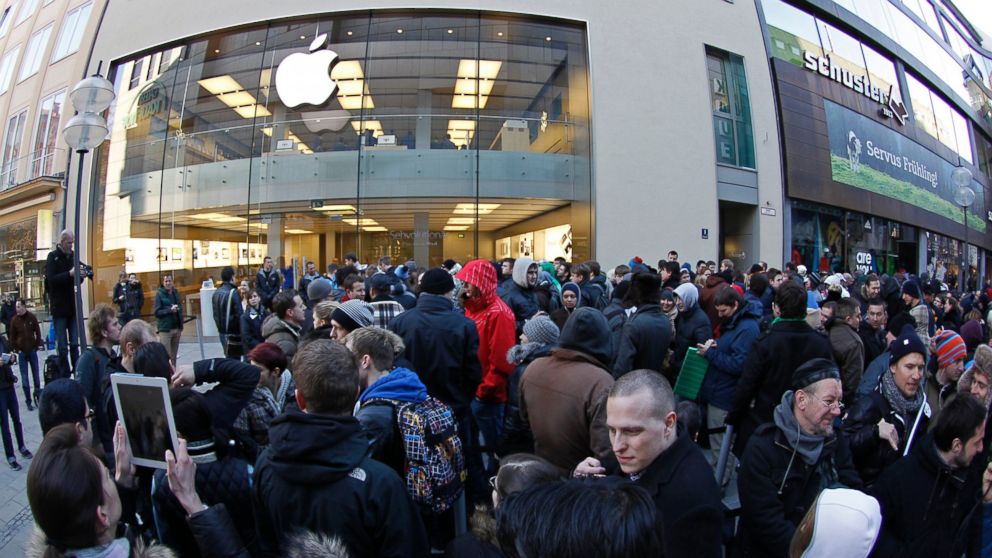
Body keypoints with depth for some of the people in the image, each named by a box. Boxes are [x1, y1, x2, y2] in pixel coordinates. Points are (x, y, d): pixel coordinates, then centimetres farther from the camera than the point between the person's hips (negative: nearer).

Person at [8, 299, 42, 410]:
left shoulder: (32, 317, -4)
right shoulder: (14, 320, -5)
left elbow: (38, 332, 2)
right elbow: (12, 336, 1)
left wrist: (37, 345, -2)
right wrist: (15, 349, -2)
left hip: (32, 351, 0)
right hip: (21, 352, 0)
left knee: (36, 374, 9)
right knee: (24, 377, 2)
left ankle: (37, 395, 25)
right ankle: (28, 401, 9)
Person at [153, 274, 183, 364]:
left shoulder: (176, 293, 10)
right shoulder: (159, 294, -3)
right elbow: (157, 312, -8)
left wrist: (181, 328, 10)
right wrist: (170, 310, -21)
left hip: (176, 329, 4)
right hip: (165, 329, -4)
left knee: (174, 356, 7)